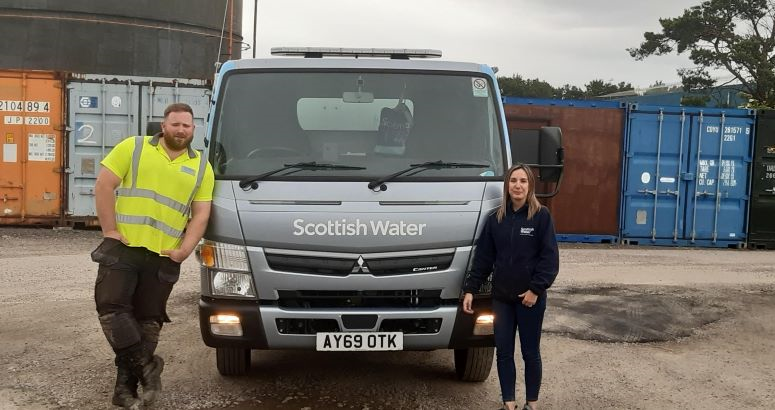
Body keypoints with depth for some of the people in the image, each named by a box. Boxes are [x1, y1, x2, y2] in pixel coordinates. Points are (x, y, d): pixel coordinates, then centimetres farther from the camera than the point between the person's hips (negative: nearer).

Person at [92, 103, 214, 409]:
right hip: (122, 246, -1)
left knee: (148, 321, 4)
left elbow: (201, 214, 7)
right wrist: (110, 230, -8)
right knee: (112, 306, -11)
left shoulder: (201, 166, 10)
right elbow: (103, 186, -1)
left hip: (164, 256, 2)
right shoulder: (133, 148, 4)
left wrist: (184, 250, -5)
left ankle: (127, 384, 13)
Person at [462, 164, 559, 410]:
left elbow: (550, 258, -9)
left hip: (530, 297, -3)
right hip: (501, 297, 4)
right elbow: (483, 257, 7)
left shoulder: (541, 216, -6)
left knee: (530, 352, 7)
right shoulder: (496, 219, 5)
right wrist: (470, 289, 1)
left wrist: (536, 289, -16)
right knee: (503, 352, 7)